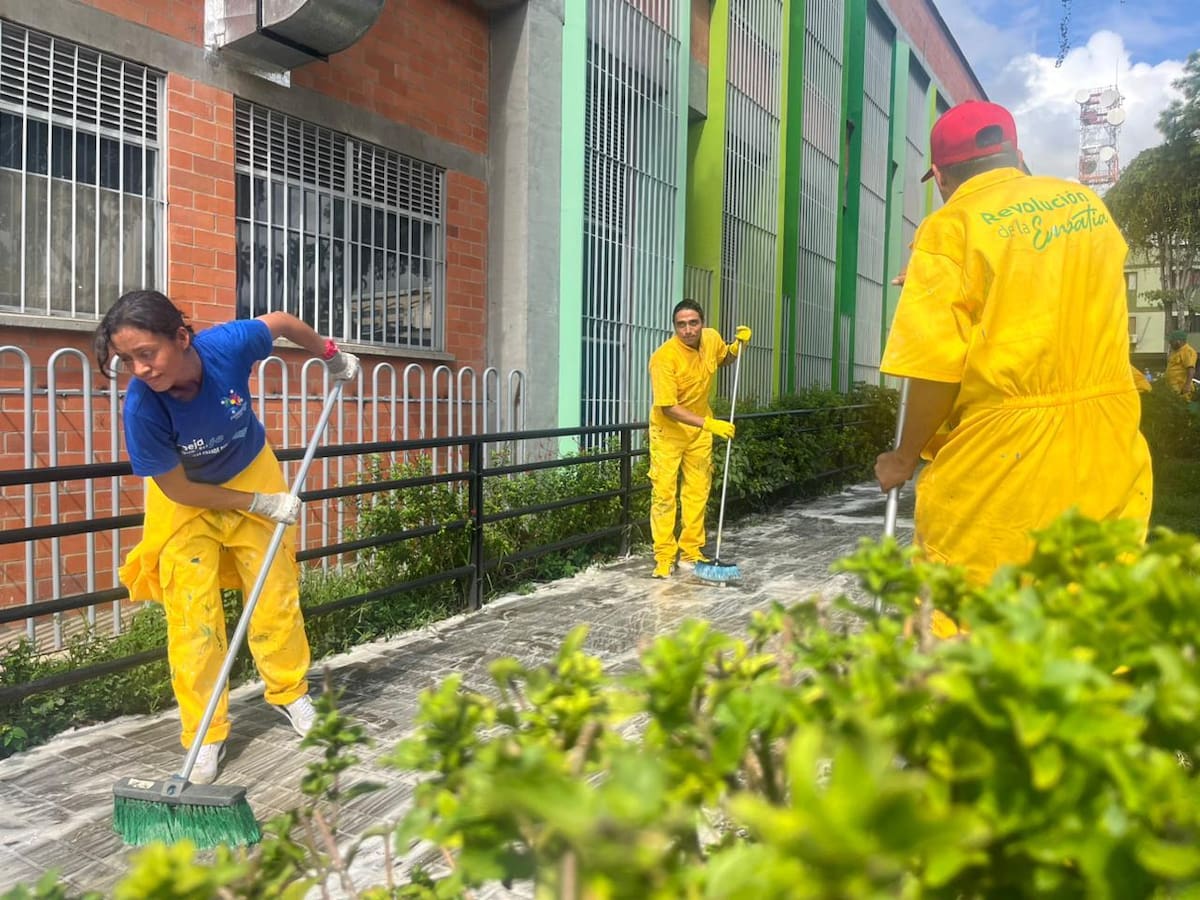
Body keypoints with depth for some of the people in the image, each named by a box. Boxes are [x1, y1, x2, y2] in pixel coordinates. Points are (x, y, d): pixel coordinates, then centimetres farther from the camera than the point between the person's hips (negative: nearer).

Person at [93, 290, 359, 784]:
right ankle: (205, 737, 12)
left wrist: (333, 357, 6)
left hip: (253, 473, 2)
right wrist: (261, 504, -18)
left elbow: (283, 322, -8)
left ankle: (290, 693, 31)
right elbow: (177, 489, -20)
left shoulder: (228, 344, -31)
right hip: (185, 501, -2)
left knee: (276, 595, 9)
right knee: (192, 618, -5)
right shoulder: (141, 407, -32)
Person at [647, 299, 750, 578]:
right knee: (664, 493, -6)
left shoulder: (712, 338, -9)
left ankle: (690, 552, 20)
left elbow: (724, 359, 16)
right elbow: (668, 408, -30)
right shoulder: (664, 357, -27)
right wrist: (710, 424, -36)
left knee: (698, 491, 9)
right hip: (668, 431, -5)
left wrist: (739, 344, -5)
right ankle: (664, 558, 2)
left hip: (700, 429, 6)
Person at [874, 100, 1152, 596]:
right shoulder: (1090, 205, 12)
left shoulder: (951, 226, -6)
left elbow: (937, 368, -13)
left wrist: (905, 457, 1)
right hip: (1107, 451, 6)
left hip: (1003, 458, -6)